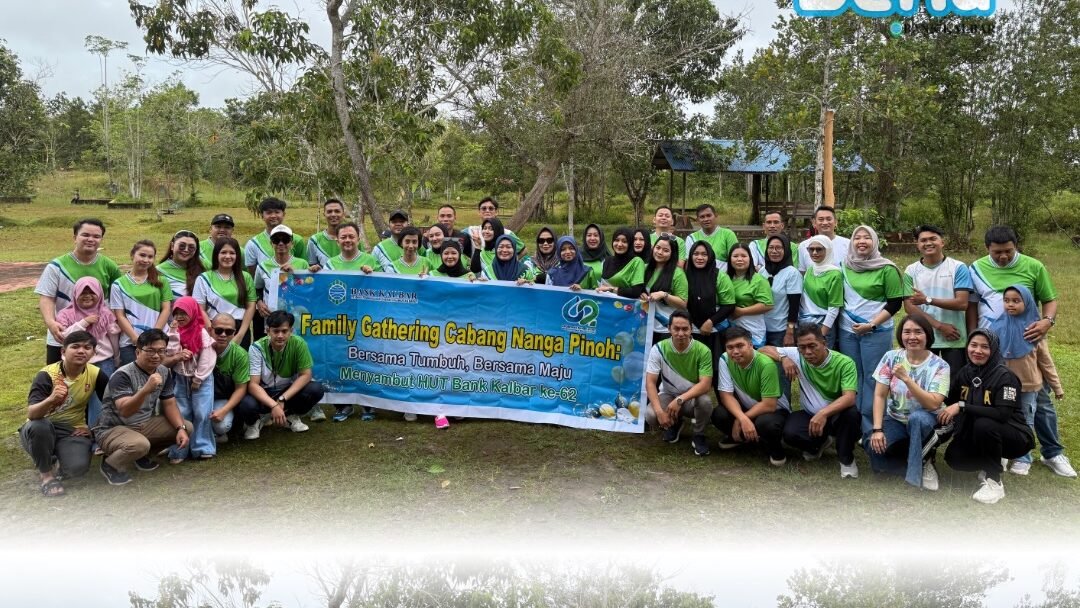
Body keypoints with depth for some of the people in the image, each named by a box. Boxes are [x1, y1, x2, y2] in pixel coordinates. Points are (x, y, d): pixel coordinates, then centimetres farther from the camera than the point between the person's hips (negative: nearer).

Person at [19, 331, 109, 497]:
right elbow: (31, 414, -30)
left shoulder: (96, 374, -9)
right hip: (40, 431, -1)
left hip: (72, 432, 1)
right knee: (38, 425, -38)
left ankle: (60, 459, 12)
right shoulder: (46, 374, -18)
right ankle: (46, 474, -12)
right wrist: (50, 399, -49)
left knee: (78, 467, -28)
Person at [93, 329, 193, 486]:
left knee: (187, 427, -6)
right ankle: (111, 465, -4)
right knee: (140, 444, -38)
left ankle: (141, 454, 11)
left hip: (143, 425, 7)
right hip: (112, 429, -7)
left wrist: (180, 428, -13)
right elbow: (125, 411, -33)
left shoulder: (165, 372, 0)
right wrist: (146, 389, -49)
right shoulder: (123, 375, -22)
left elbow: (169, 404, 3)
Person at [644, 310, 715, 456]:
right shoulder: (659, 349, -17)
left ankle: (699, 436, -3)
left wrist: (680, 400, -39)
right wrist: (659, 411, -31)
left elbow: (706, 385, -25)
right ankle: (674, 424, 10)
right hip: (668, 395, 1)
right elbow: (650, 383, -17)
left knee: (705, 401, -36)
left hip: (692, 397, -1)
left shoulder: (703, 351, -20)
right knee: (651, 416, -29)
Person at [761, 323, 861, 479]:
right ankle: (820, 442, 10)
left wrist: (824, 413, -49)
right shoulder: (796, 356, -10)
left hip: (837, 415, -3)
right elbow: (764, 350, -3)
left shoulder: (844, 362, -20)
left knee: (852, 413, -38)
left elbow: (849, 397, -32)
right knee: (790, 433, -28)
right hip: (810, 415, 3)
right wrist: (783, 358, -23)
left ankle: (846, 459, -10)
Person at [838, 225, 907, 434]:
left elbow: (895, 303, -7)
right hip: (847, 331, 5)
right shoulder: (845, 266, 6)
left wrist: (872, 325, -14)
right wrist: (842, 321, 7)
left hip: (877, 332, -4)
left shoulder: (886, 268, -7)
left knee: (873, 378, 0)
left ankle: (871, 428, 6)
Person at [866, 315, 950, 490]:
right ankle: (921, 464, -1)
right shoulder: (891, 357, -6)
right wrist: (877, 429, -17)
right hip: (895, 419, 2)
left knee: (917, 418, -39)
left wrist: (906, 378, -33)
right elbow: (879, 395, -6)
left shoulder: (939, 365, -12)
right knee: (874, 446, -28)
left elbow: (933, 404, -23)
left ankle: (918, 465, -15)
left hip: (924, 421, -2)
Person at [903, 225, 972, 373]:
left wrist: (928, 300, -20)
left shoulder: (958, 268, -2)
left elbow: (962, 303, -10)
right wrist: (939, 325, -13)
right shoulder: (911, 271, 3)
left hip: (954, 339, -1)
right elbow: (909, 306, -4)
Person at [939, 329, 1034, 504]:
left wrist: (962, 407, -33)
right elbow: (949, 402, 8)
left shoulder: (1004, 376, -20)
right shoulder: (964, 373, -2)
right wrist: (946, 412, -13)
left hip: (1014, 437, -5)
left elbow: (1003, 414, -31)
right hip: (976, 435, 5)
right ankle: (992, 463, 11)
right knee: (953, 457, -20)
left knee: (984, 424, -35)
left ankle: (994, 482, -17)